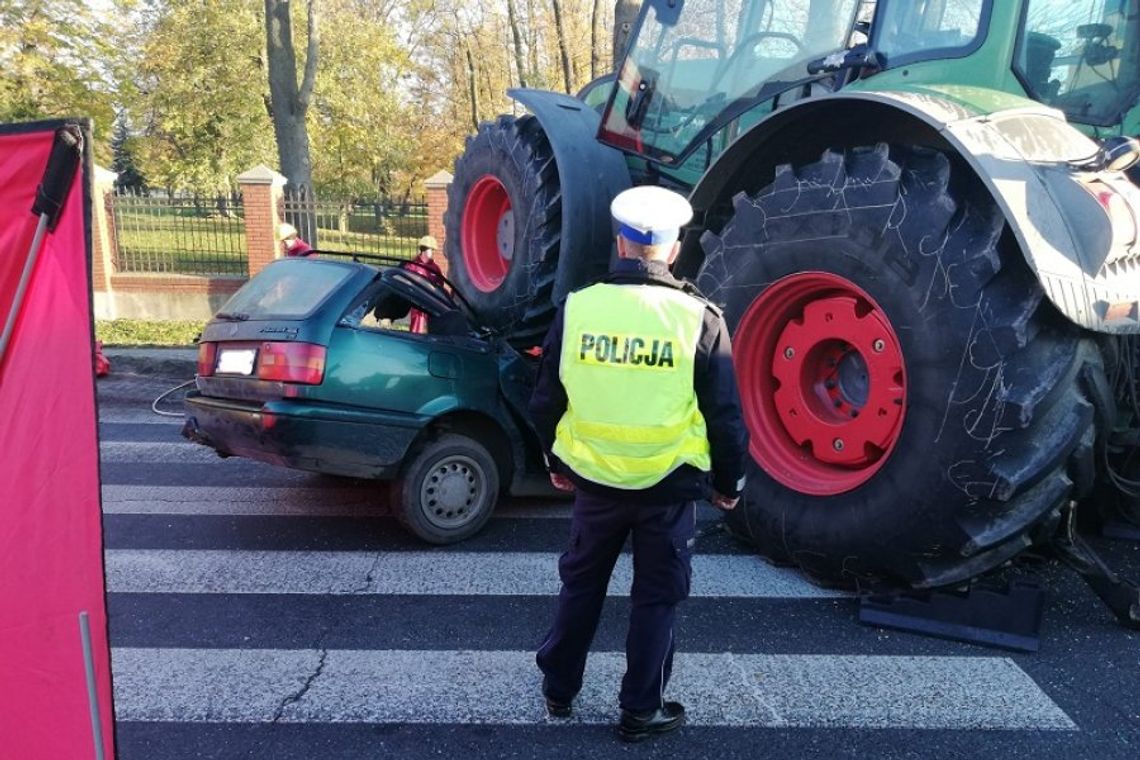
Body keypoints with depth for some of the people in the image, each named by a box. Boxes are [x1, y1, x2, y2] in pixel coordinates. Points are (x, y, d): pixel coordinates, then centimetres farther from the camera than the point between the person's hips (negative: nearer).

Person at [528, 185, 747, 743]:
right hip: (669, 486, -2)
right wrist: (728, 482, 8)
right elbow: (724, 414, -7)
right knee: (655, 598, 15)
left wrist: (556, 463, 17)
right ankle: (640, 712, 27)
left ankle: (558, 690, 36)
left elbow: (546, 401, 2)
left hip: (594, 479, 2)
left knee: (580, 585, 21)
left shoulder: (576, 308, -7)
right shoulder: (698, 318, -12)